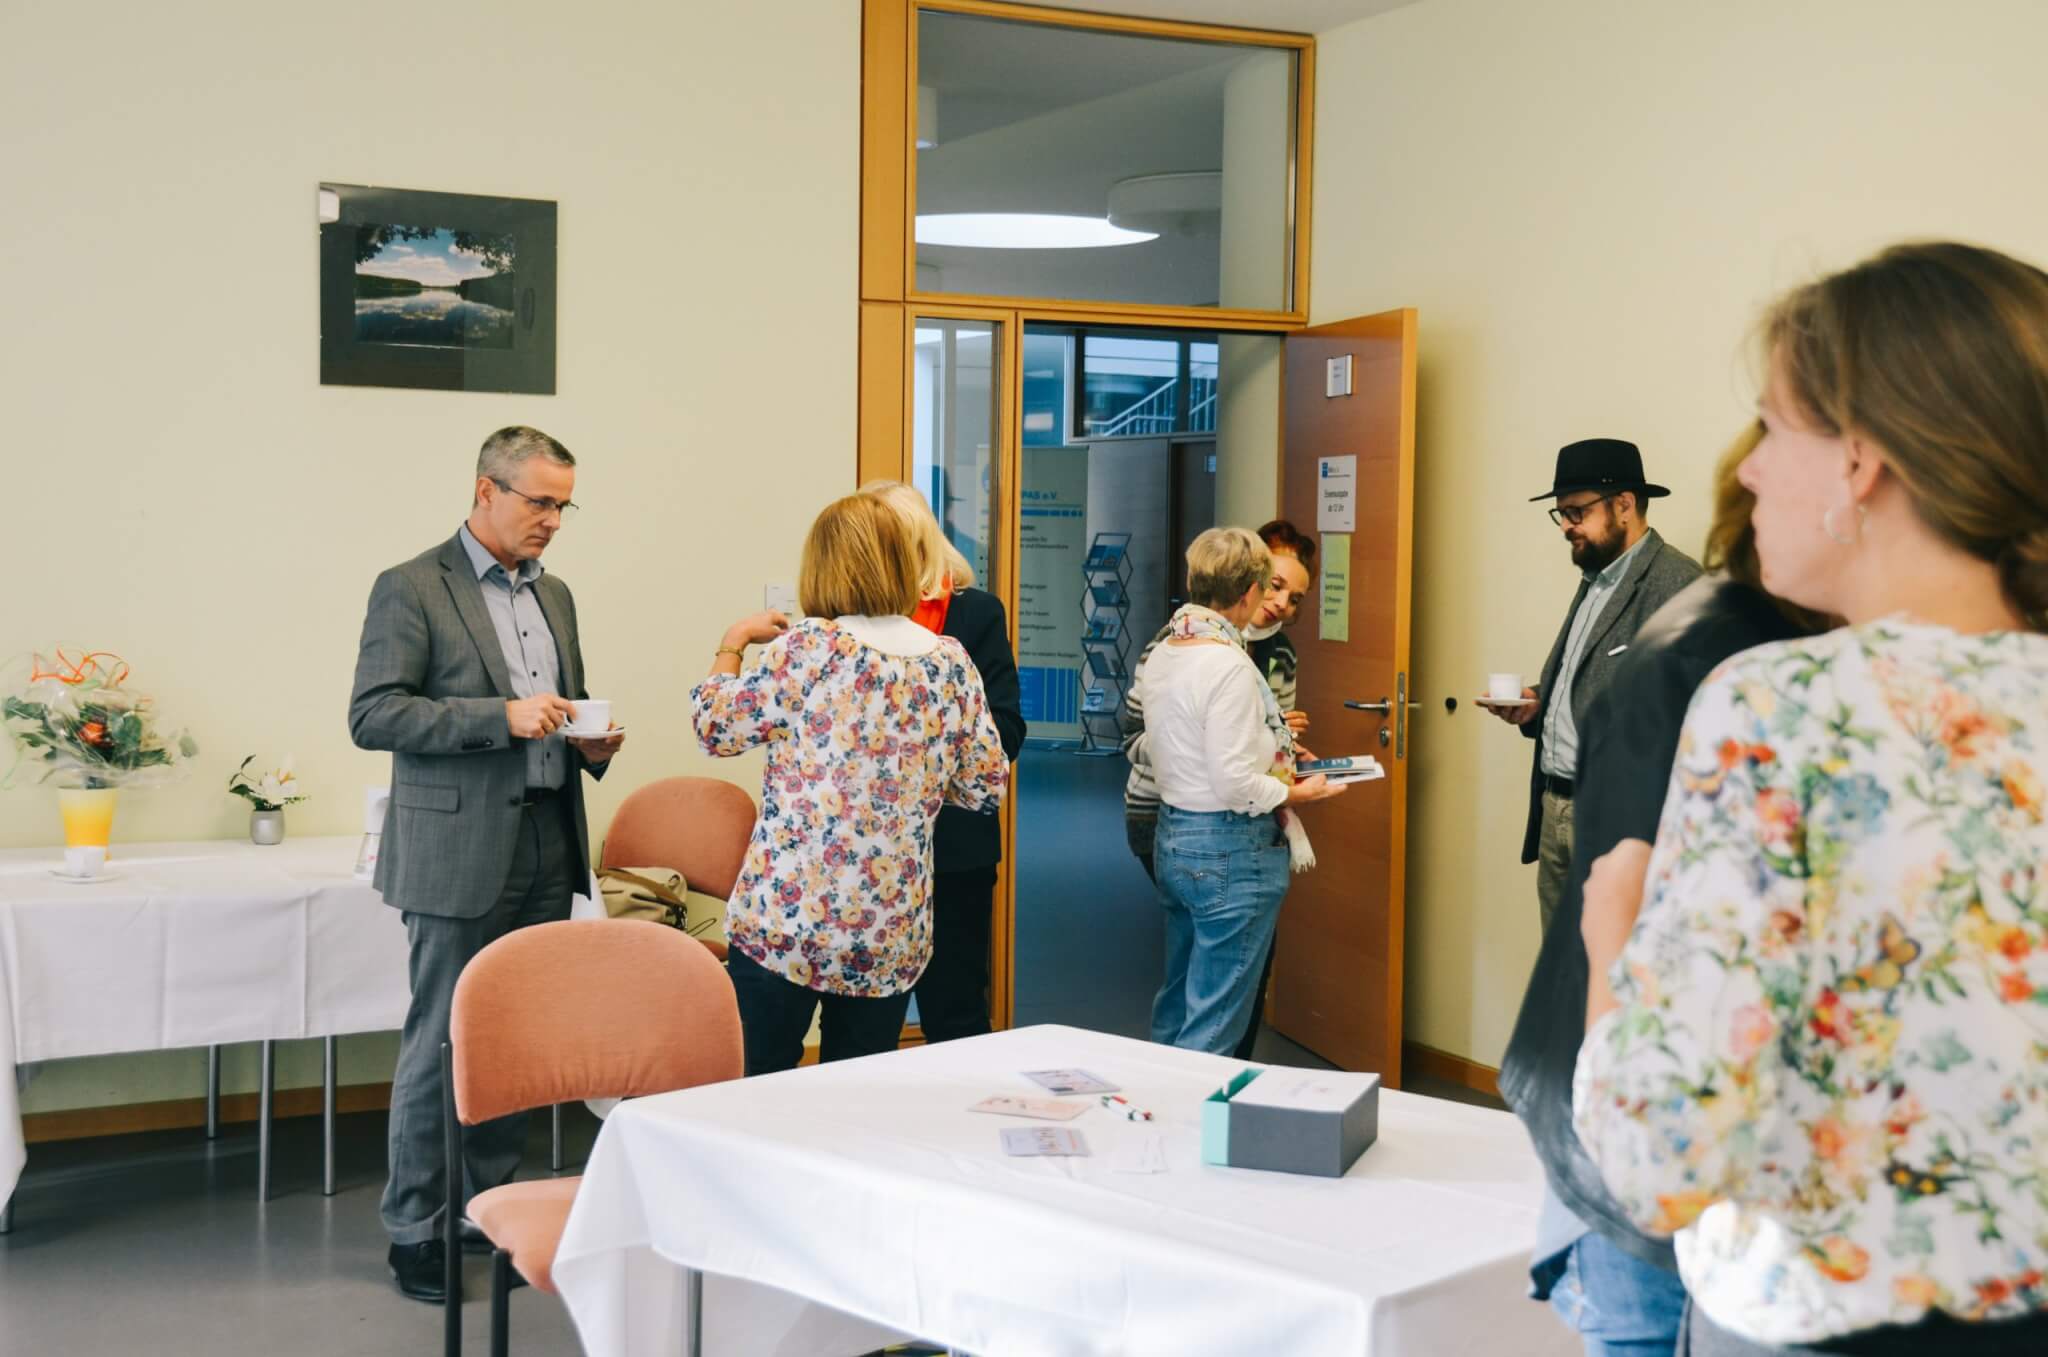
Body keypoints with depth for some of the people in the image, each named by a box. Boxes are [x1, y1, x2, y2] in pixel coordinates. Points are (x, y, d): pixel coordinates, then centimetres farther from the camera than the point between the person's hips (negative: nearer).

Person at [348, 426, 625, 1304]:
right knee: (440, 1045, 0)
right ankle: (415, 1229, 11)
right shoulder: (411, 589, -6)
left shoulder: (554, 594, 16)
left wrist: (590, 740, 3)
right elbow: (372, 715, -14)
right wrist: (502, 716, -22)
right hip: (459, 856, -6)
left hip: (545, 852, 7)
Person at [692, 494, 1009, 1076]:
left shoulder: (807, 647, -9)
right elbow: (986, 786, 7)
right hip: (892, 935, 4)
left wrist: (732, 644, 16)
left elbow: (716, 728, 1)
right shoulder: (950, 662, 2)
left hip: (783, 916, -4)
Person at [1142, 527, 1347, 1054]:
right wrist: (1297, 794, -7)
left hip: (1173, 836, 9)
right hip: (1231, 851, -9)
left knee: (1177, 1002, 21)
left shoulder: (1163, 654, 6)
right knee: (1214, 1025, 0)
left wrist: (1267, 743, 19)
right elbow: (1233, 785, -22)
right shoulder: (1228, 665, -20)